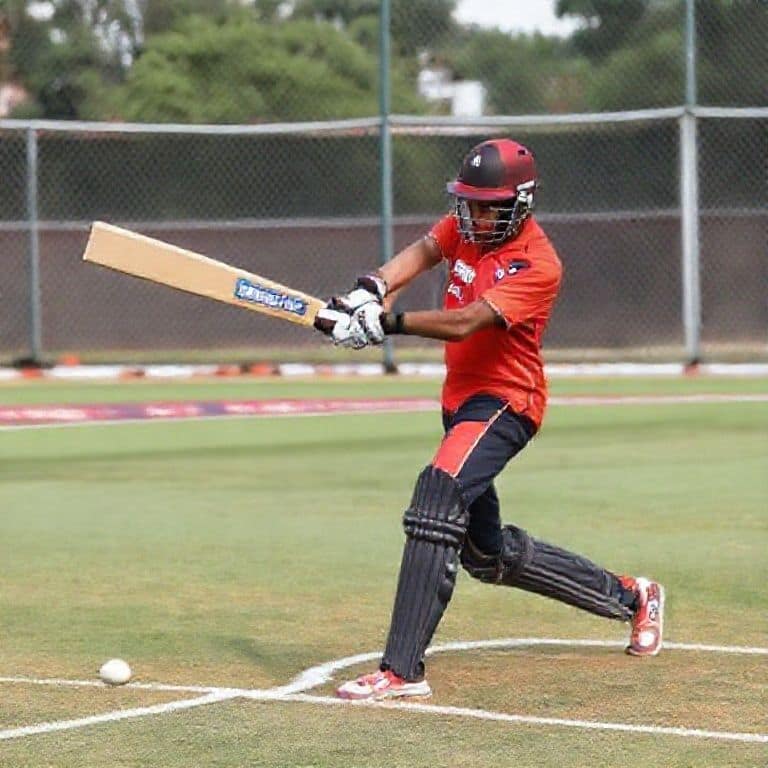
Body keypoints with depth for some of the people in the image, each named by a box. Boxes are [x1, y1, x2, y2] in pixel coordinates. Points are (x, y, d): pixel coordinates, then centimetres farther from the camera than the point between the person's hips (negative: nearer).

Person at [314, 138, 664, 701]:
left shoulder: (536, 266, -20)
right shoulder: (468, 225, 4)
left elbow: (465, 322, -31)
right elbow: (424, 250, -12)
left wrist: (387, 323, -42)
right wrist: (374, 287, -32)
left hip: (504, 401, -9)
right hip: (461, 399, 9)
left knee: (439, 493, -32)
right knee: (489, 553, 19)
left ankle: (403, 671, -36)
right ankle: (630, 596, 38)